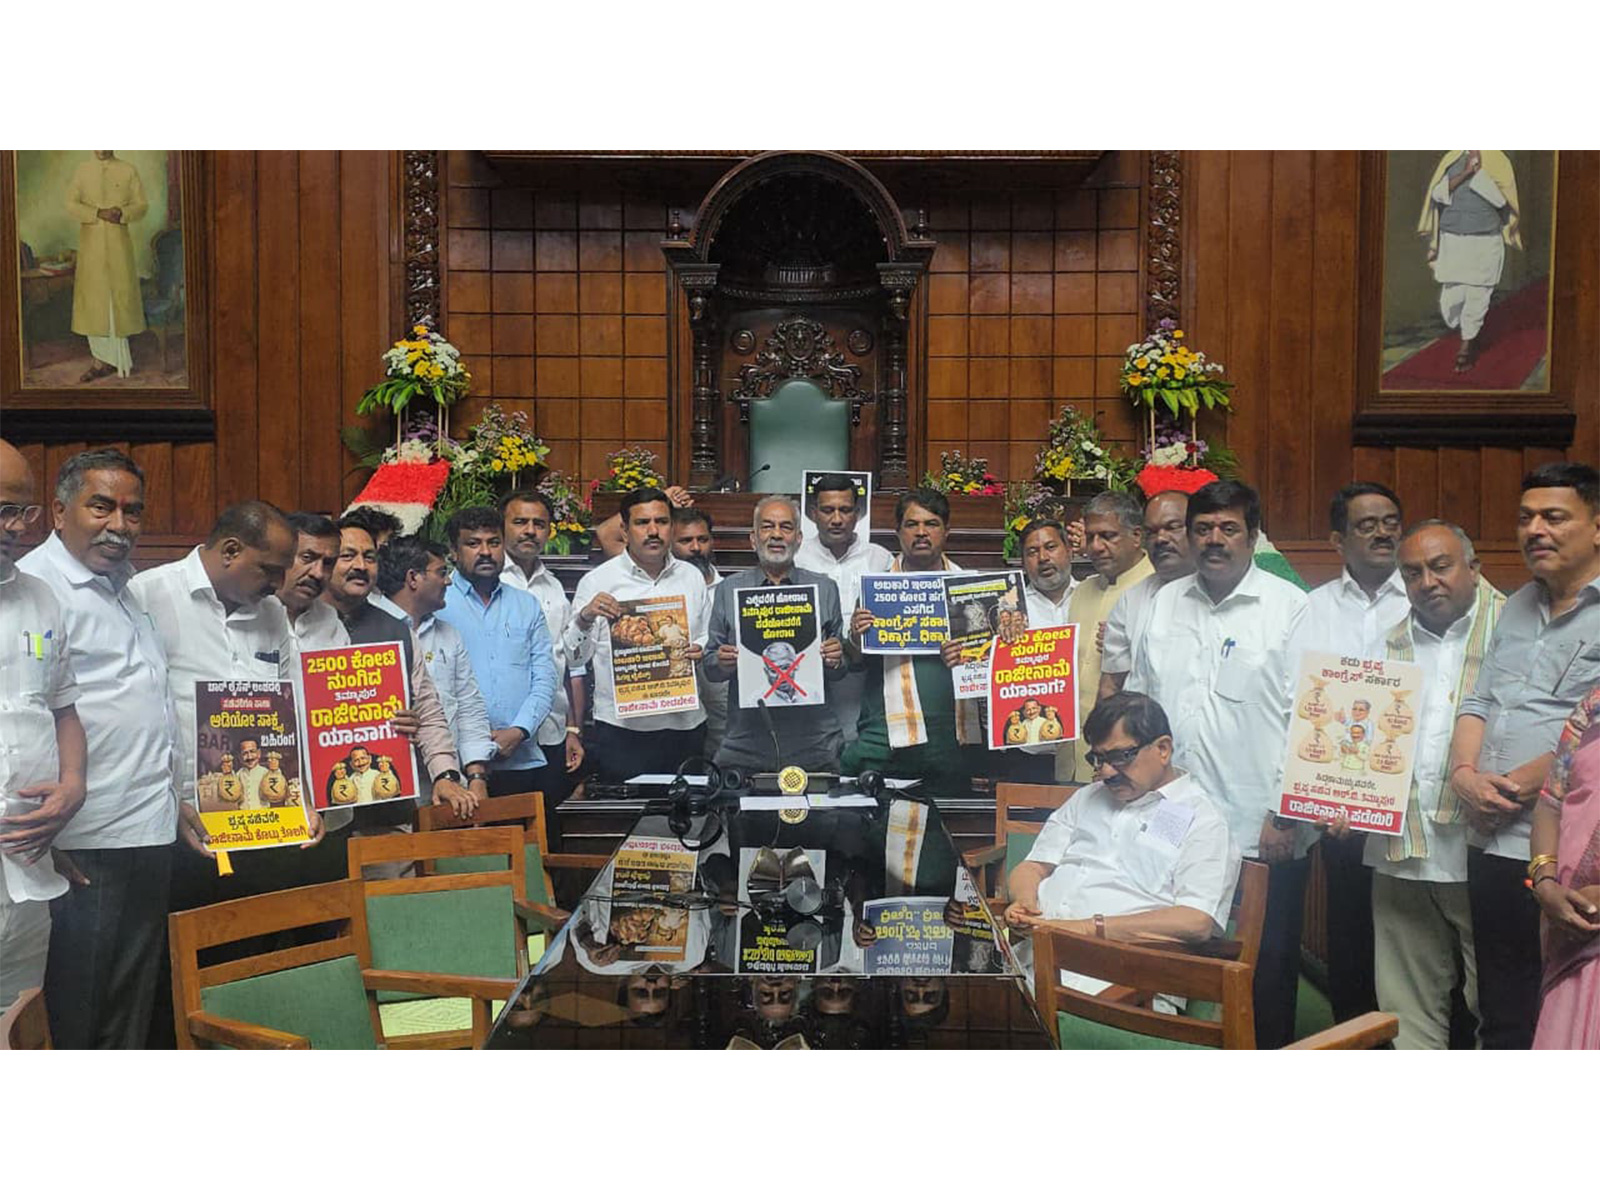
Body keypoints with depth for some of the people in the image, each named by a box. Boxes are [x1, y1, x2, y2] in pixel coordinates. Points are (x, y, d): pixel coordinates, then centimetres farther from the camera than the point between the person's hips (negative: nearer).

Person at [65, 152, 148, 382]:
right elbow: (71, 205, 2)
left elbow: (142, 205, 1)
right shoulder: (82, 170, 8)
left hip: (119, 243, -2)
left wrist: (123, 214, -19)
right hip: (90, 243, 2)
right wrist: (99, 213, -15)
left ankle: (118, 359, 9)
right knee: (92, 302, 0)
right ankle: (102, 360, 6)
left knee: (120, 298, -1)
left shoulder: (129, 170, 3)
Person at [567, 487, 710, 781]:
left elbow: (707, 635, 20)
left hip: (686, 724, 4)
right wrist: (585, 618, -21)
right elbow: (574, 657, -4)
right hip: (621, 727, -3)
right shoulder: (598, 581, -2)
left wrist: (703, 649, -2)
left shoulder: (692, 577, 9)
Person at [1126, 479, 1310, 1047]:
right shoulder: (1164, 605, 11)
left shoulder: (1290, 607, -3)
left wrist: (1287, 814, -11)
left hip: (1262, 834, -4)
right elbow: (1136, 701, 17)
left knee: (1267, 973, 7)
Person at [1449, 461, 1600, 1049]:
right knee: (1501, 1012, 17)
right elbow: (1478, 702, 17)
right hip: (1494, 844, 7)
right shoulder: (1517, 607, 17)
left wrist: (1523, 783, -15)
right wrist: (1464, 773, 0)